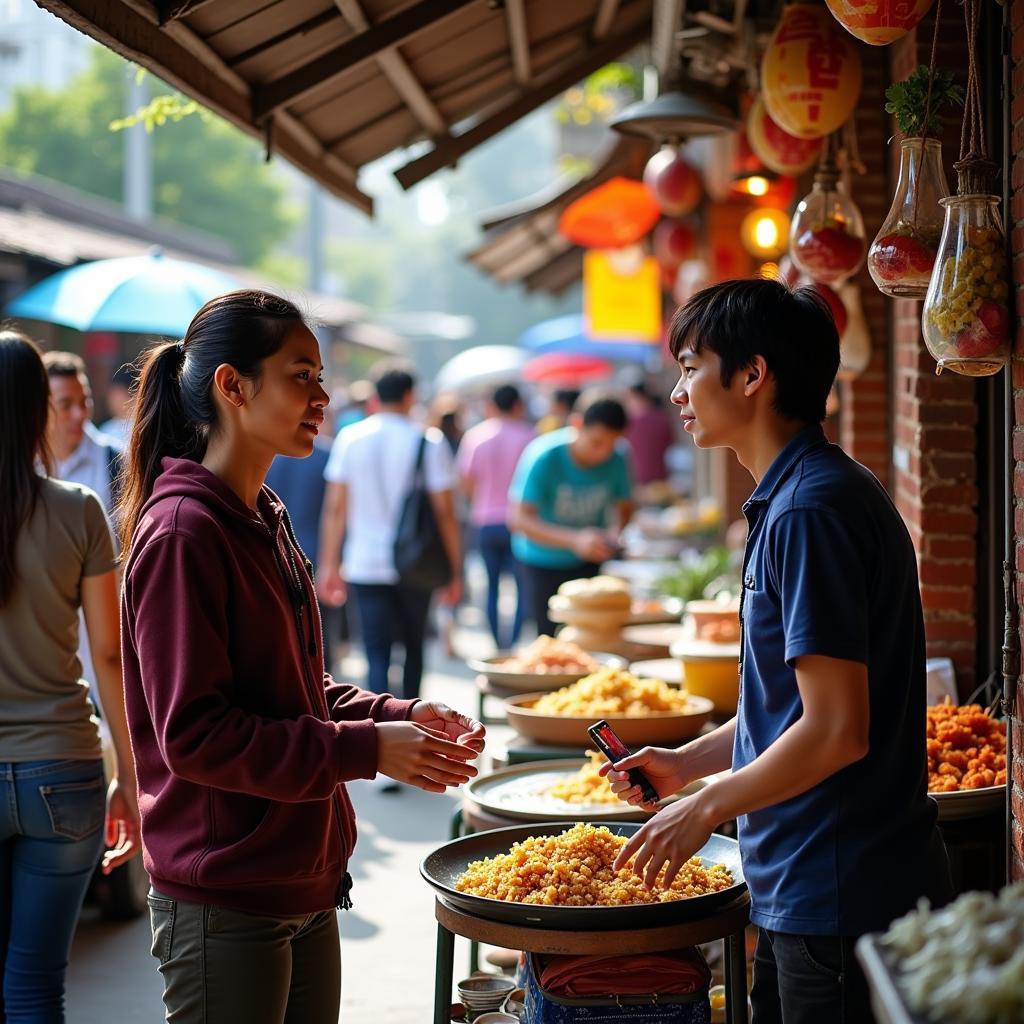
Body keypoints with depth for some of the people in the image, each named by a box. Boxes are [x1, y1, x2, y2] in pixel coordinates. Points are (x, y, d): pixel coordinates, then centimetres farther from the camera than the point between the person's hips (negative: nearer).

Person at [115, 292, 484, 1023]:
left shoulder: (264, 523, 11)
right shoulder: (183, 532, -18)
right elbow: (194, 734, -21)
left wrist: (400, 716, 1)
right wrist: (366, 749, -21)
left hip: (302, 882, 9)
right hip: (225, 902, -9)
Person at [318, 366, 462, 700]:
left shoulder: (350, 438, 0)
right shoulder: (429, 442, -6)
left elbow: (335, 508, -1)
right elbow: (444, 512, -8)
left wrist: (329, 565, 5)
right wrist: (456, 572, -2)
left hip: (365, 566, 0)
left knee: (377, 655, 0)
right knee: (414, 647, 19)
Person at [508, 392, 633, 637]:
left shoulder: (616, 459, -15)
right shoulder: (544, 456, -26)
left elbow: (624, 506, 3)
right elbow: (519, 519, -29)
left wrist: (615, 530, -22)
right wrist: (574, 540, -41)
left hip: (588, 561, 3)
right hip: (543, 560, -3)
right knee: (549, 634, -3)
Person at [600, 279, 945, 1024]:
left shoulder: (810, 511, -21)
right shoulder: (799, 496, 10)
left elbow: (837, 730, -24)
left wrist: (706, 808, -13)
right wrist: (689, 762, 14)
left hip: (839, 897, -10)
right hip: (805, 884, 10)